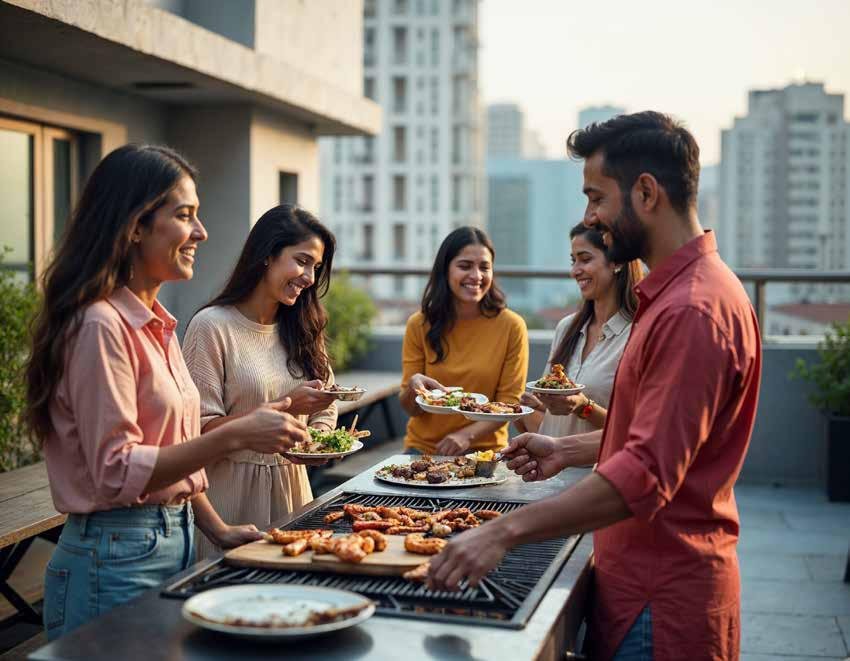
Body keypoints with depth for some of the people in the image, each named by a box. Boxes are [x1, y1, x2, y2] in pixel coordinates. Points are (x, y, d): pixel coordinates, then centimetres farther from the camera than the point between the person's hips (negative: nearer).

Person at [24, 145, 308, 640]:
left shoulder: (156, 324, 10)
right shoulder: (100, 326, -18)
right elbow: (116, 472, -21)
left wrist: (218, 529, 10)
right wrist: (235, 436, -25)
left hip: (176, 542, 9)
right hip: (117, 558, -9)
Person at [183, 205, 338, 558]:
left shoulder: (300, 330, 10)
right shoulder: (212, 326, -12)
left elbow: (325, 408, 13)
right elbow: (201, 430, -16)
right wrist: (284, 408, -22)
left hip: (292, 487, 6)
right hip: (232, 494, -6)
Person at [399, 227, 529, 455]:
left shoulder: (511, 326, -5)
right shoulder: (419, 325, 0)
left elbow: (509, 403, -3)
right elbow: (411, 409, 1)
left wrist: (467, 435, -19)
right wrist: (413, 387, -22)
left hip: (484, 451, 0)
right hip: (423, 448, 1)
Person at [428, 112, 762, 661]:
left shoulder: (692, 310, -23)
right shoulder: (677, 292, 12)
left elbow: (648, 475, -30)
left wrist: (506, 531, -32)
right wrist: (567, 450, 11)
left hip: (662, 596, -10)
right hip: (644, 578, 10)